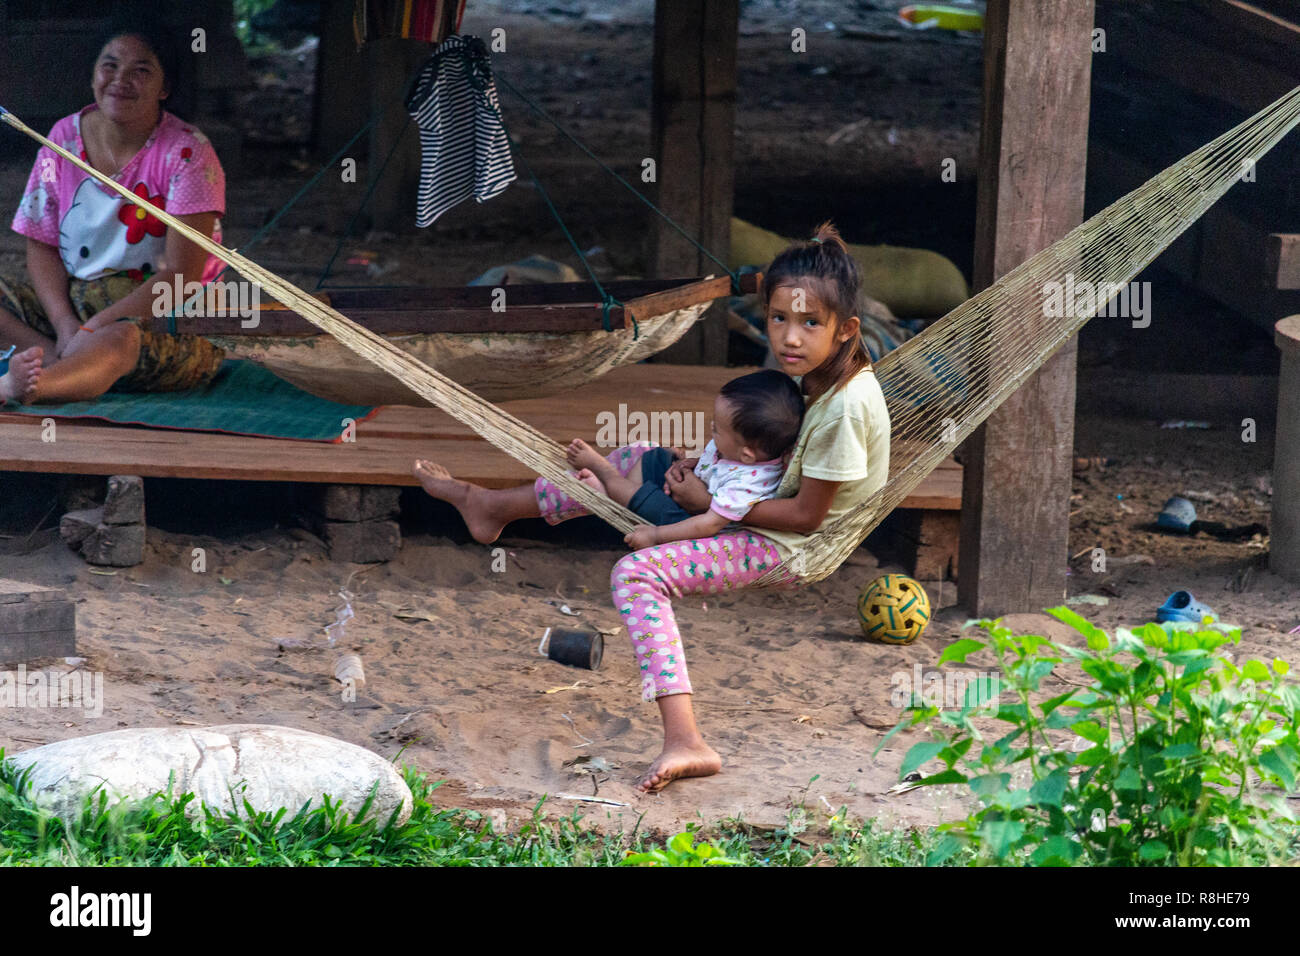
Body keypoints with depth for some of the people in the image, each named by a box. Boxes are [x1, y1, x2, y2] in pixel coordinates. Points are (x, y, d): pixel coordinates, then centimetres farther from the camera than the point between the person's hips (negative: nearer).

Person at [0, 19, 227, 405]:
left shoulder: (187, 153, -10)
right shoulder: (64, 137, 5)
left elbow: (183, 275, -16)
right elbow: (42, 247, 3)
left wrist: (93, 328, -24)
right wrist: (66, 326, -16)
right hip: (70, 304, 6)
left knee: (122, 339, -40)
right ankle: (68, 367, -36)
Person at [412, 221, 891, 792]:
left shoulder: (846, 407, -30)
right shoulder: (814, 371, -4)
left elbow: (806, 515, -25)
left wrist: (708, 501, -18)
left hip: (787, 547, -10)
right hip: (756, 498, 10)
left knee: (637, 573, -23)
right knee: (630, 463, 15)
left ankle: (684, 741, -31)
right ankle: (493, 507, 32)